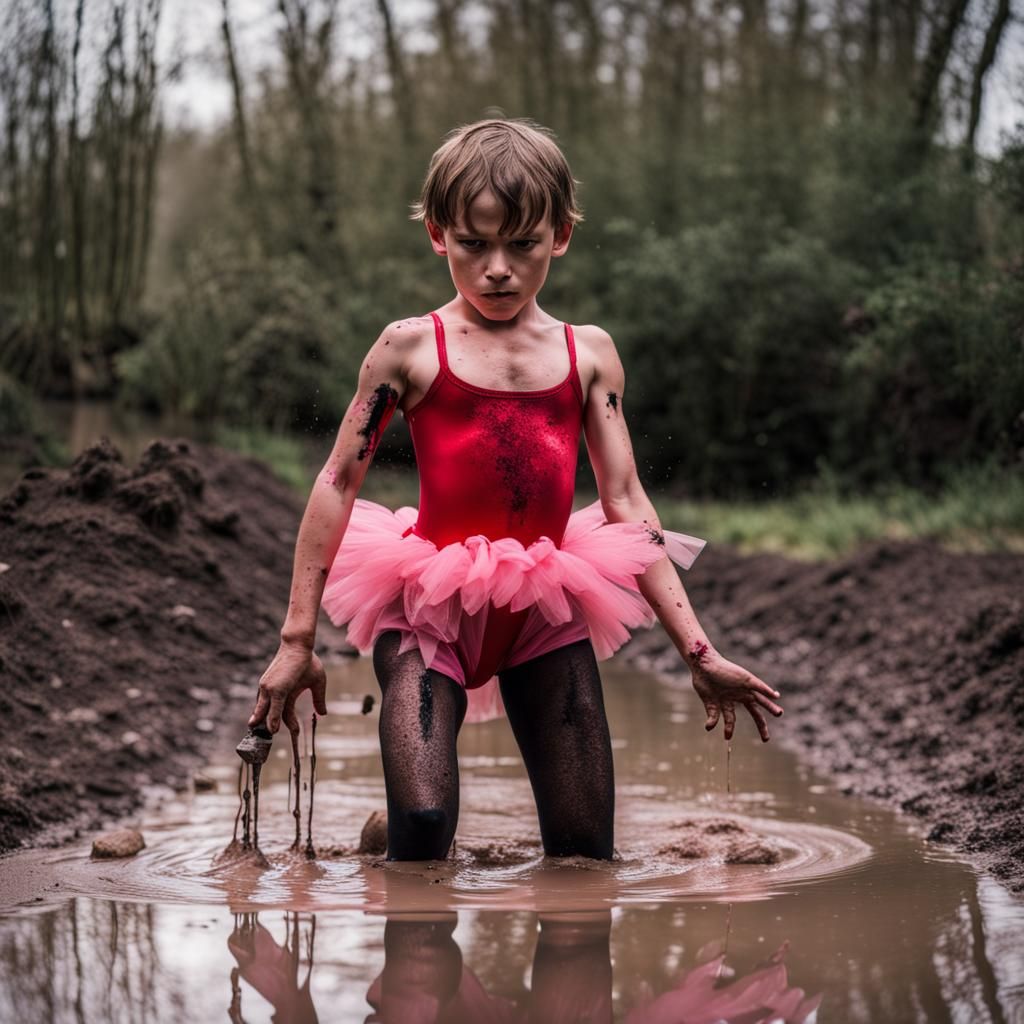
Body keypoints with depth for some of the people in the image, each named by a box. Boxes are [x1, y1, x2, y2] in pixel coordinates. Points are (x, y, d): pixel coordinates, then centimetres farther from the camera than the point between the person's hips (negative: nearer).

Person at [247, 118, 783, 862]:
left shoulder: (589, 355, 6)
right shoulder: (412, 350, -2)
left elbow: (628, 507, 7)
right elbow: (338, 487, 2)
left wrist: (698, 650, 3)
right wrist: (298, 641, 0)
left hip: (546, 616, 3)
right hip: (430, 610, -3)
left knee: (585, 853, 1)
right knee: (423, 828, -20)